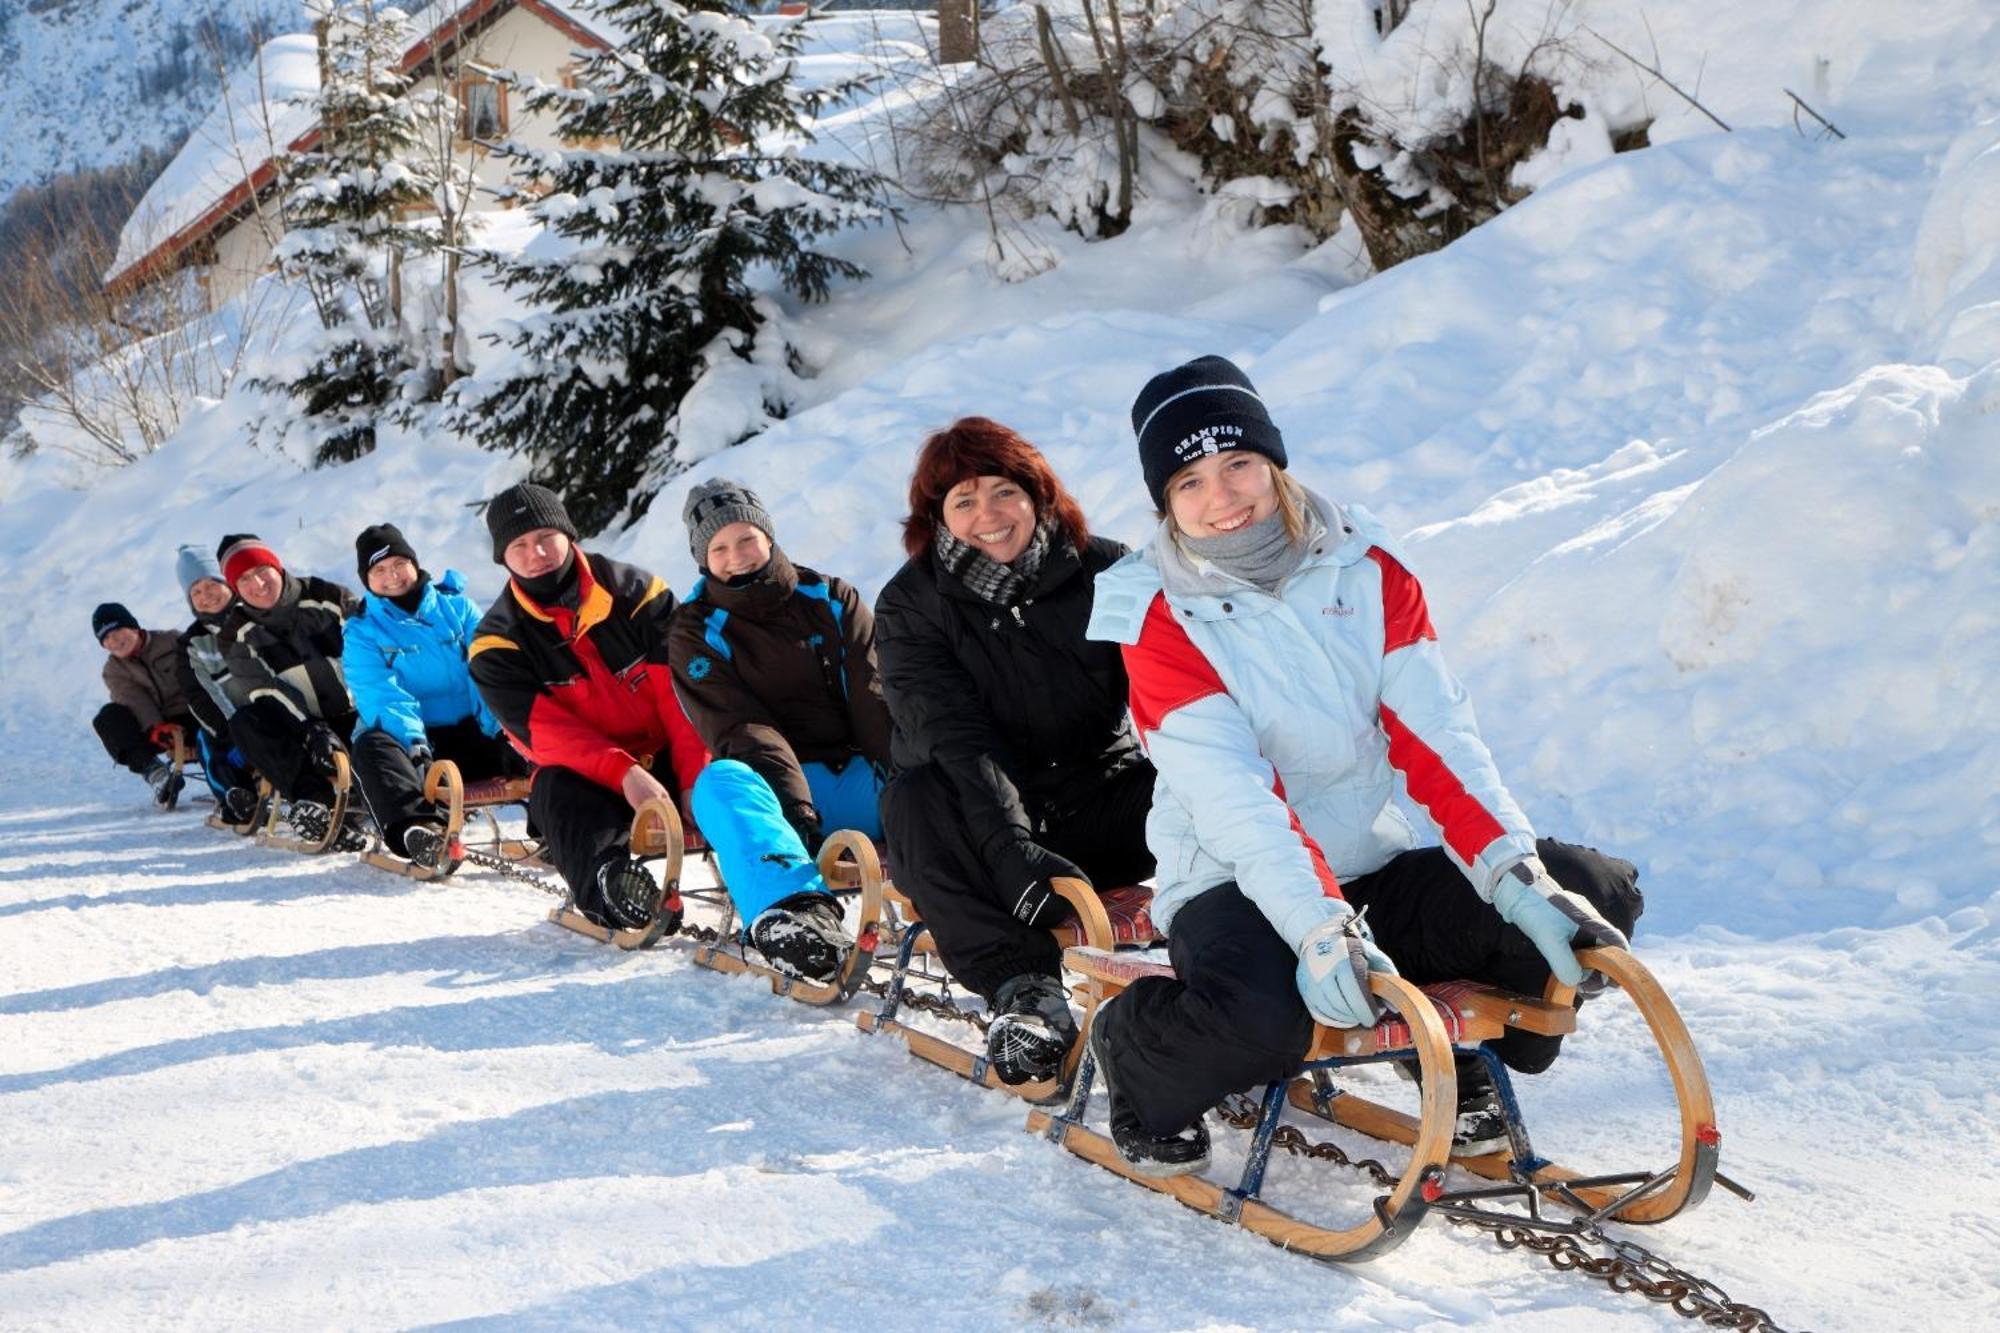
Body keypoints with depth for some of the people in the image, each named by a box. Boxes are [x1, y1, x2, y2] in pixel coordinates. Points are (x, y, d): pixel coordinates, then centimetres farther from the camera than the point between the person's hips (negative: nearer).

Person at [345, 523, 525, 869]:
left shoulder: (457, 606, 12)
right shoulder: (362, 631, 8)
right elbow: (380, 695, -9)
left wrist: (500, 724, -18)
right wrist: (412, 740, -27)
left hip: (471, 733, 2)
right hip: (410, 739, -2)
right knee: (369, 745, -34)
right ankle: (414, 828, -57)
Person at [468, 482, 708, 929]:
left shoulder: (635, 592, 0)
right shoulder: (498, 642, -1)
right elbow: (543, 730, -14)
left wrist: (695, 781, -22)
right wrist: (623, 773, -31)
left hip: (666, 762, 4)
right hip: (585, 776, -4)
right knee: (559, 790, -38)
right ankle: (603, 879, -61)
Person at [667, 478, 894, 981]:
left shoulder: (833, 600, 12)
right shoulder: (695, 632, 6)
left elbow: (876, 702, 1)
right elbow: (739, 729, -7)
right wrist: (793, 803, -24)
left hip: (859, 775, 3)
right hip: (775, 781, -2)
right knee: (719, 782, -35)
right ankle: (792, 908, -59)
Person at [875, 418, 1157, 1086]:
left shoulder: (1106, 571, -3)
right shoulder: (912, 605, -7)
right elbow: (955, 739, -21)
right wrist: (1013, 852, -38)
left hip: (1100, 808, 1)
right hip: (983, 825, -1)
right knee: (913, 799, -32)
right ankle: (1023, 988, -35)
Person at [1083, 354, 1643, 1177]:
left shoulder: (1363, 566, 0)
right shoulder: (1161, 619, -11)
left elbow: (1435, 737, -8)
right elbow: (1235, 802, -23)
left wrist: (1517, 875, -23)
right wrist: (1321, 931, -38)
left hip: (1374, 864, 5)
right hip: (1235, 885, -4)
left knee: (1595, 895, -13)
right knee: (1259, 1017, -37)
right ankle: (1135, 1058, -1)